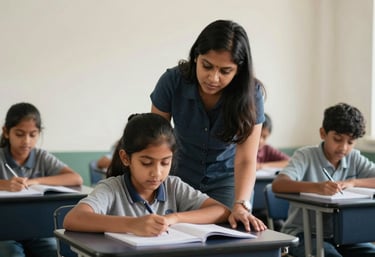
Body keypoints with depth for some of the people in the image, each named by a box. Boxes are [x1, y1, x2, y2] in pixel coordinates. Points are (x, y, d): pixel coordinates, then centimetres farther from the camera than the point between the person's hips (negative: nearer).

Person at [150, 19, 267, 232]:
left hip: (227, 181, 0)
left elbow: (246, 160, -26)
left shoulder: (250, 95, -22)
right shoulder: (173, 82, -21)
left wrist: (240, 205, -42)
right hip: (183, 177, 1)